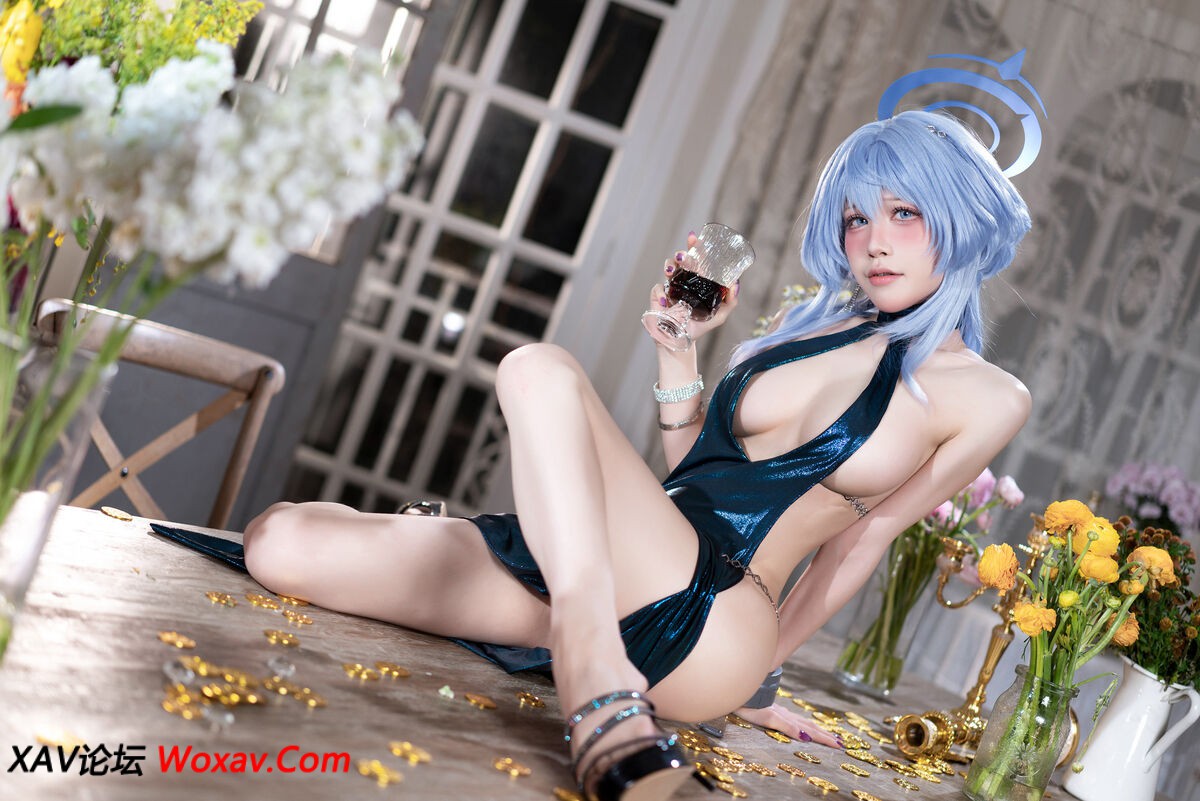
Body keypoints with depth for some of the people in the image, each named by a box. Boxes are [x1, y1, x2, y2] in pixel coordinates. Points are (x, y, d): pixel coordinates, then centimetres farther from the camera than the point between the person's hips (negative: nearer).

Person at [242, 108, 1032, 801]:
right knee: (281, 541, -6)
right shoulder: (818, 326, 22)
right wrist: (681, 346, 13)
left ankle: (603, 691, -33)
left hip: (710, 628, -7)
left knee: (541, 369, -26)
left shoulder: (985, 397, 6)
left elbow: (861, 537, 8)